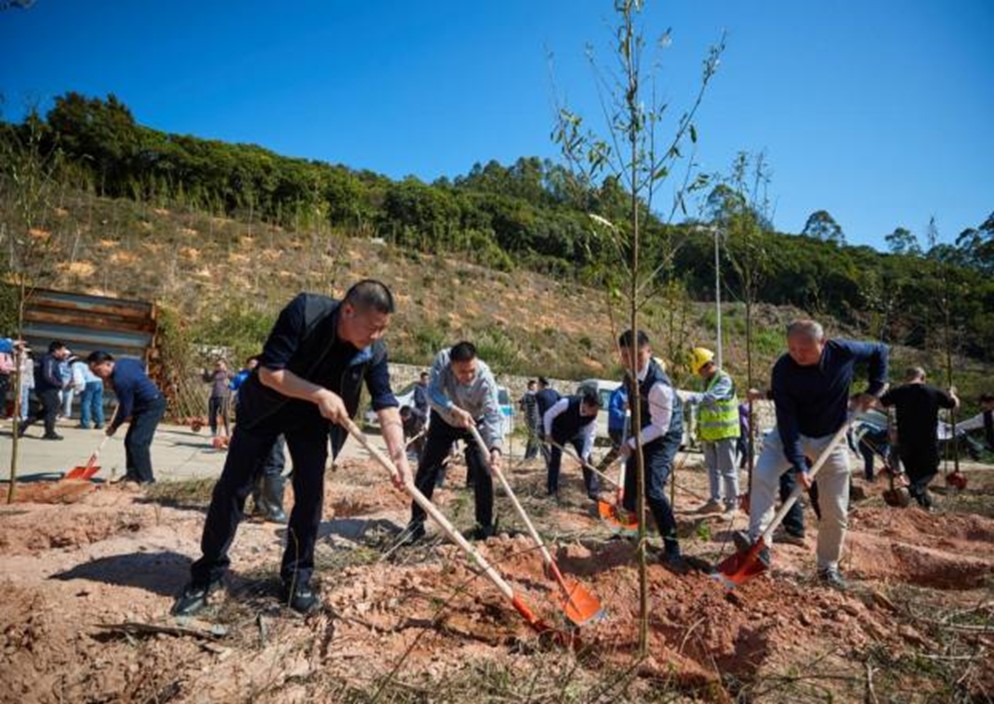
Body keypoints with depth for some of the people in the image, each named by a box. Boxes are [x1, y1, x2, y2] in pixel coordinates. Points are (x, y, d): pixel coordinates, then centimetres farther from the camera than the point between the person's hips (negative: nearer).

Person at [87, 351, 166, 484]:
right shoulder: (122, 362, 1)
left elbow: (125, 409, -19)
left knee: (138, 442, -14)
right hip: (145, 405, 11)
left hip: (152, 407, -11)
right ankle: (133, 474, 19)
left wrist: (114, 426, -4)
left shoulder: (120, 380, -27)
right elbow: (141, 366, 24)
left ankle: (145, 478, -9)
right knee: (130, 441, 12)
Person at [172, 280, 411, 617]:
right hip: (264, 406, -2)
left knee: (311, 493, -6)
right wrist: (319, 394, -38)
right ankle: (207, 575, 16)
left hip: (311, 417, 2)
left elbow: (386, 404, -25)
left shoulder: (374, 351, -22)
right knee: (232, 488, 0)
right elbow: (268, 372, -30)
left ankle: (297, 577, 10)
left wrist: (399, 455, -38)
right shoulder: (304, 311, -32)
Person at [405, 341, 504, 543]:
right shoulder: (442, 360, -32)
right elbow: (432, 393, -37)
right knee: (427, 468, 0)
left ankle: (485, 525, 3)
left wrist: (495, 447, -57)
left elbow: (492, 415, -43)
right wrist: (455, 411, -51)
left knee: (482, 470, -13)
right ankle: (416, 523, 11)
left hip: (475, 422, -2)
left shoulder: (485, 378, -36)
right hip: (444, 419, 2)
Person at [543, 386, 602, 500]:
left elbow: (589, 436, -21)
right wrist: (548, 433, -15)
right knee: (555, 459, -1)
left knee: (587, 459, -4)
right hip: (558, 432, -3)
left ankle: (594, 491, 4)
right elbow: (548, 415, -25)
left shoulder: (593, 416, -28)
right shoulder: (567, 403, -40)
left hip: (576, 432, 3)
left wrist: (585, 455, -27)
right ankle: (552, 490, 13)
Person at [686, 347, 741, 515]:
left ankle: (732, 501, 12)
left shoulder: (724, 380, -14)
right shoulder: (707, 381, 13)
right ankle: (715, 500, 19)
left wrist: (695, 397, -48)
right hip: (709, 433, 8)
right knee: (712, 467, 11)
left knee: (727, 468, 0)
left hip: (725, 432, -8)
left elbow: (713, 396, -33)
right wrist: (700, 430, 20)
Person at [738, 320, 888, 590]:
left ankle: (828, 567, 23)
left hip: (832, 438, 1)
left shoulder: (844, 352, -19)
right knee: (762, 474, -28)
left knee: (835, 511, 4)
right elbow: (786, 420, -25)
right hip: (792, 433, -1)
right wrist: (798, 464, -31)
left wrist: (873, 389, -6)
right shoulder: (783, 370, -24)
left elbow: (880, 350, 3)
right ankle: (759, 542, -25)